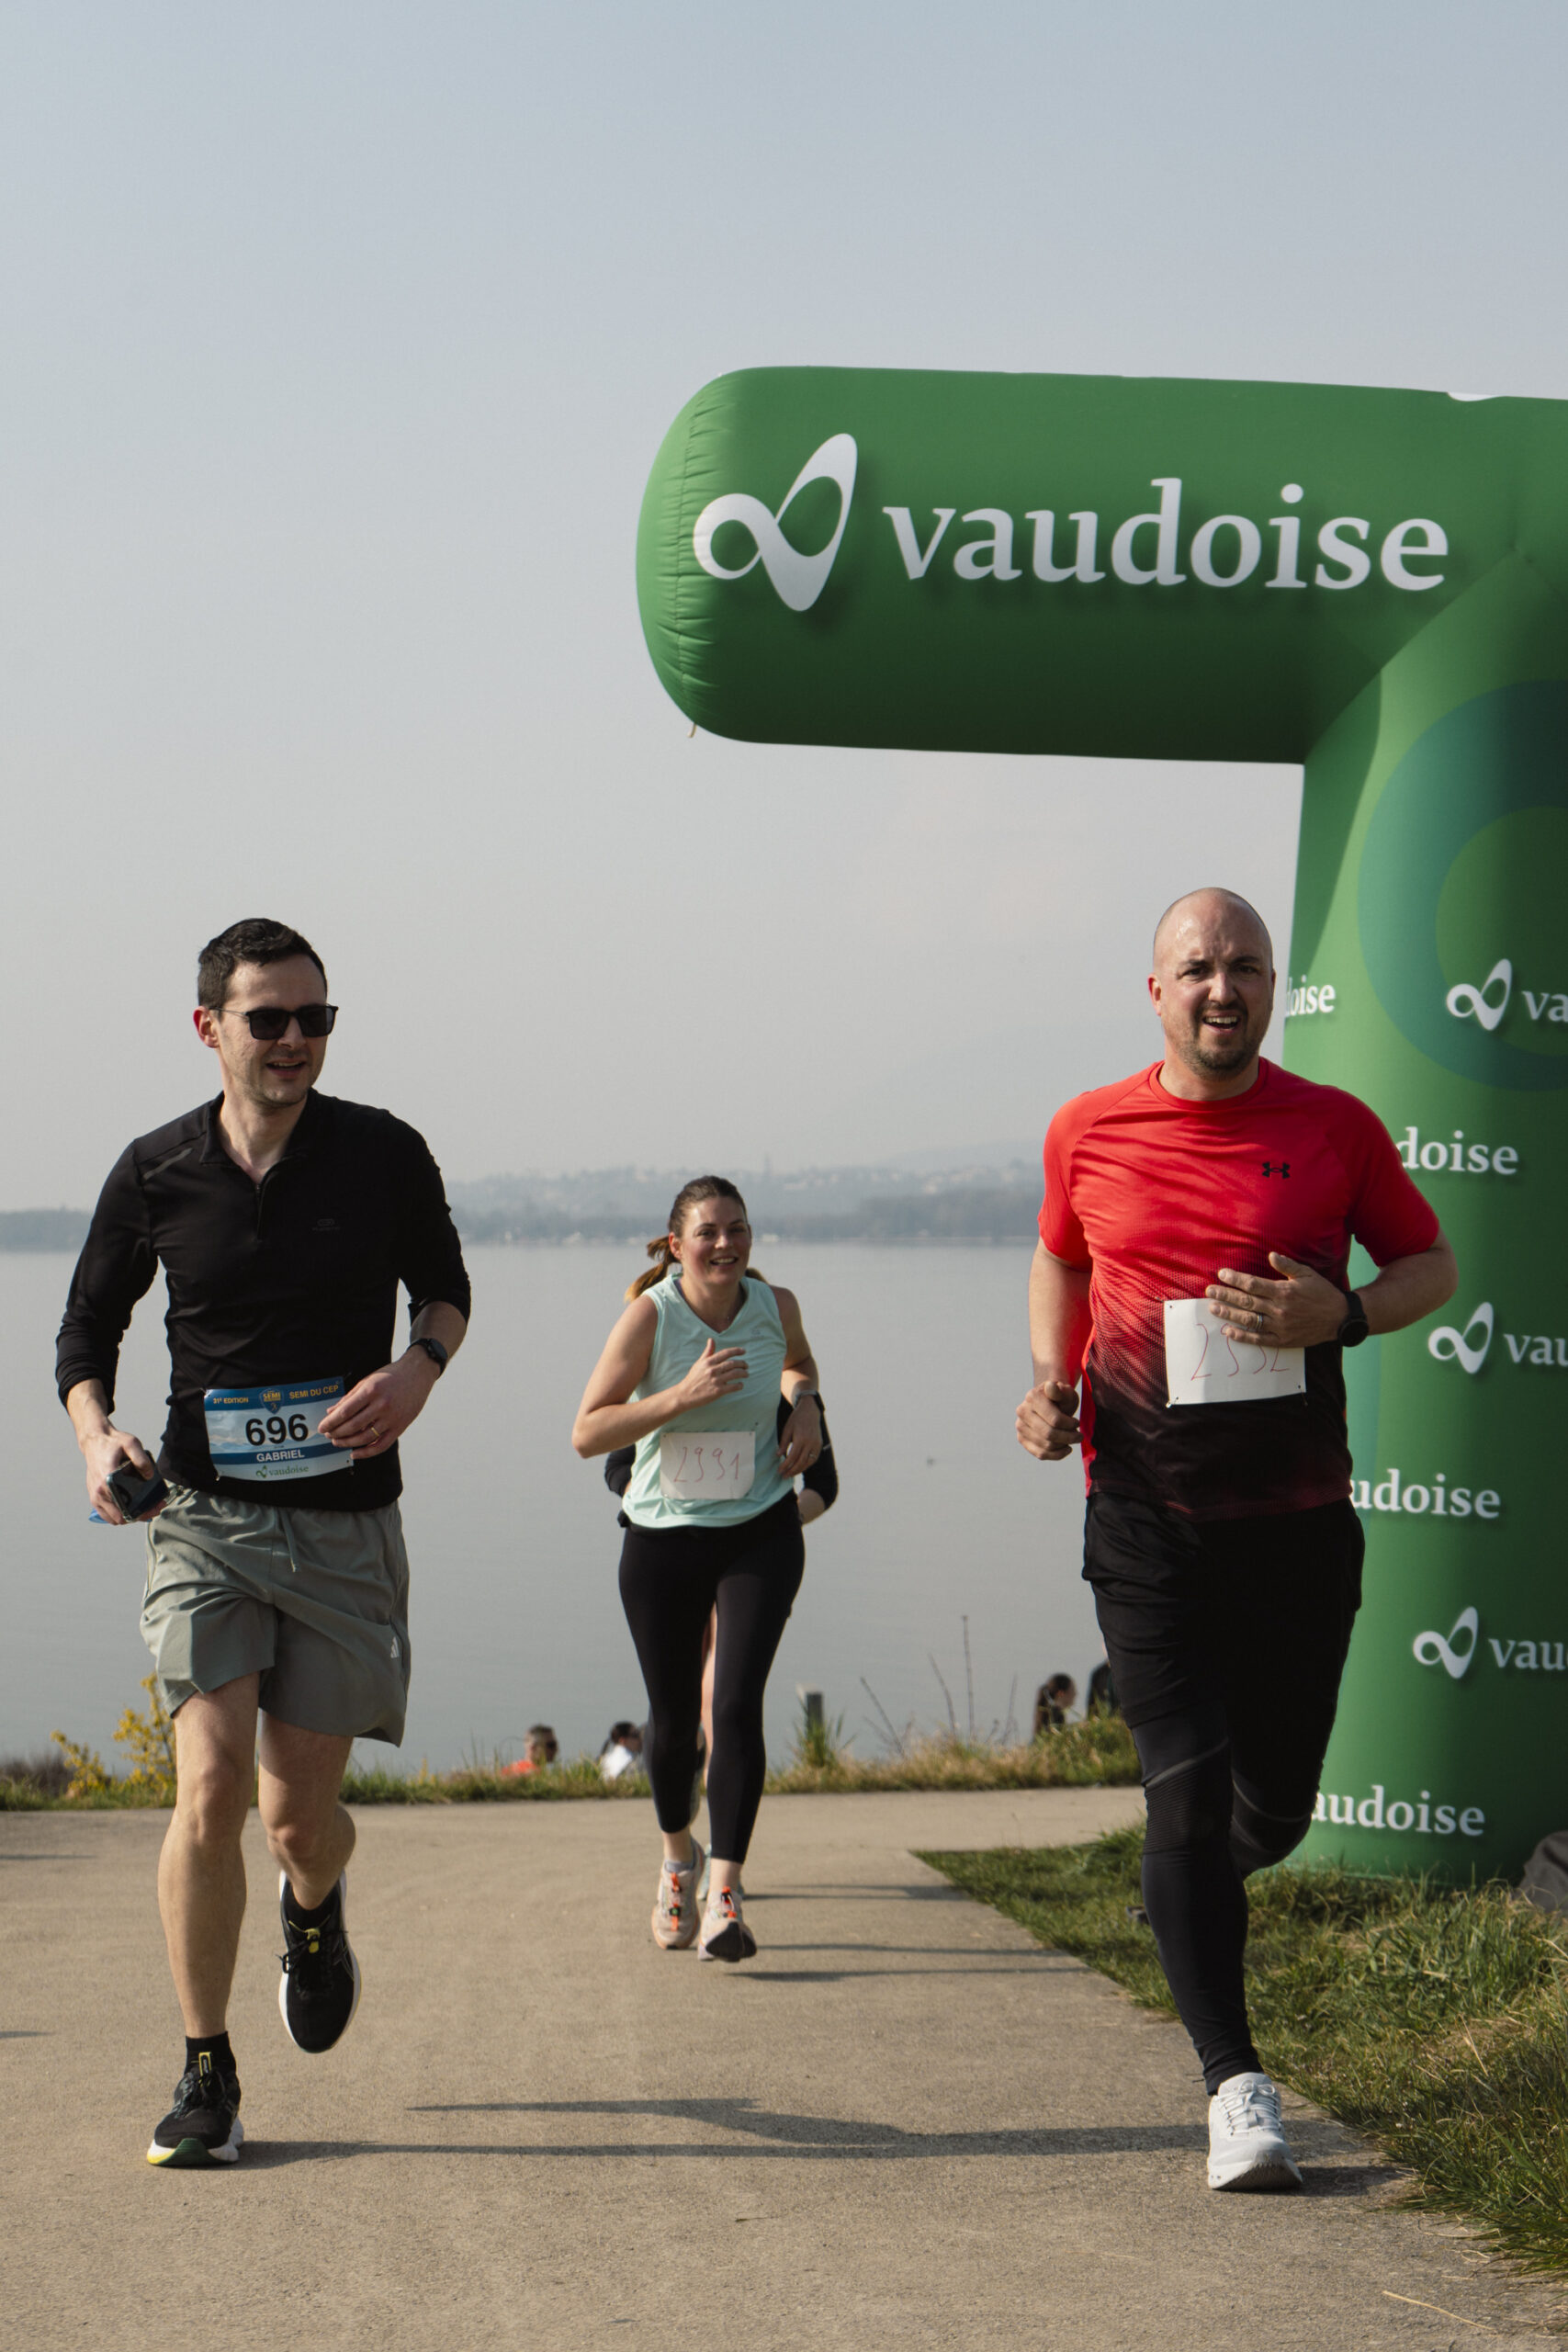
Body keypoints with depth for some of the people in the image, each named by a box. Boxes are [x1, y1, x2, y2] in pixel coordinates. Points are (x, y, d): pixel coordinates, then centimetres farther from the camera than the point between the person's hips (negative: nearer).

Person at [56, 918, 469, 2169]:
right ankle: (206, 2074, -1)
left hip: (348, 1521, 0)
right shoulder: (154, 1174, -1)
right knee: (211, 1785, -16)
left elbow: (445, 1284, 15)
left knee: (299, 1812, 3)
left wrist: (416, 1370, -6)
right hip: (205, 1514, 0)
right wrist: (98, 1434, -8)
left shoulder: (385, 1154, -2)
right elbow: (89, 1327, 12)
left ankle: (316, 1913, 42)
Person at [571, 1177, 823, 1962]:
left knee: (737, 1704, -16)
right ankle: (677, 1852, 38)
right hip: (663, 1539, -1)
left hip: (759, 1535, 1)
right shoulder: (649, 1316, -13)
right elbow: (587, 1434, -18)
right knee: (673, 1718, 9)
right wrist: (682, 1395, -28)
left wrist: (805, 1405, 1)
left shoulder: (775, 1306, -4)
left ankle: (724, 1893, -16)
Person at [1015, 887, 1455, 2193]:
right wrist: (1052, 1379, 3)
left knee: (1275, 1804, 9)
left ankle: (1192, 1888, 45)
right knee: (1189, 1792, -9)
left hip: (1299, 1521, 1)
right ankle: (1237, 2084, -4)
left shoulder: (1336, 1129, -1)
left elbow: (1429, 1264, 9)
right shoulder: (1089, 1134, 2)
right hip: (1147, 1521, -1)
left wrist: (1340, 1315, -11)